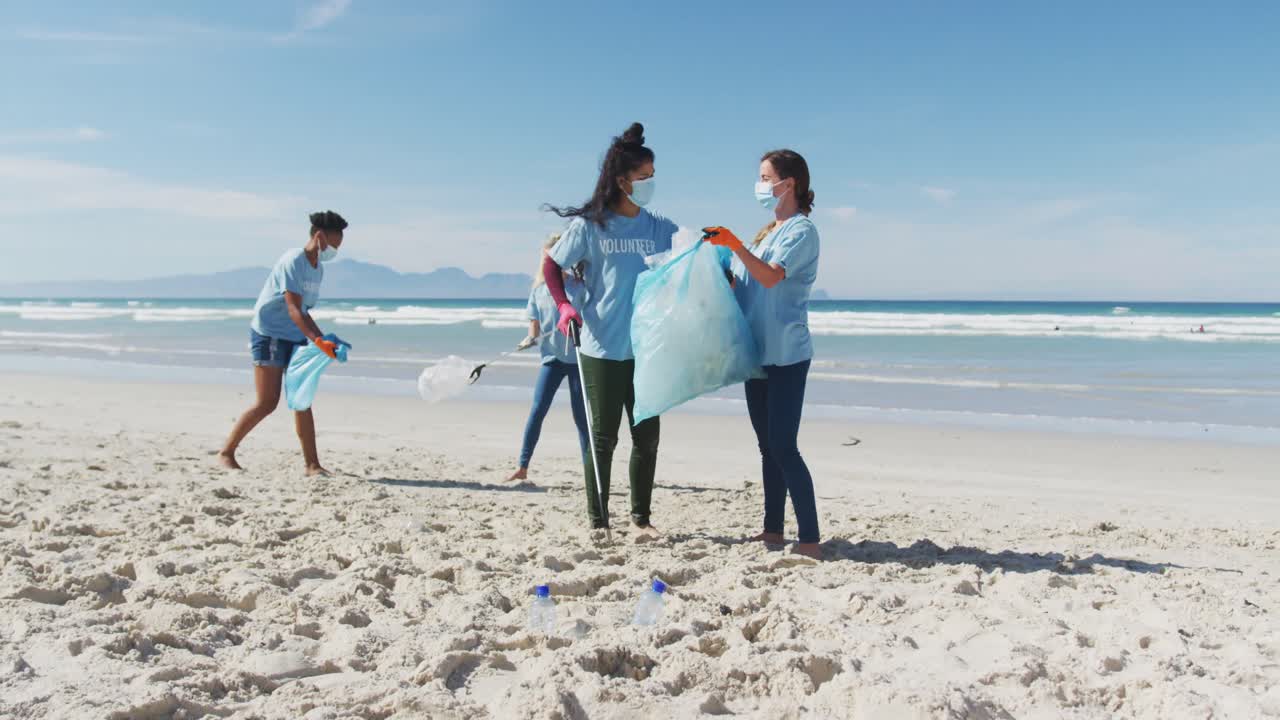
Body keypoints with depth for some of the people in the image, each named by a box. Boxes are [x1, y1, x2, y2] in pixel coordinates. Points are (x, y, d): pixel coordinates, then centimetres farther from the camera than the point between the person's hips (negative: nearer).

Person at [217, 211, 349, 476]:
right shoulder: (292, 261, -15)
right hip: (269, 334, -8)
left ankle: (312, 464, 2)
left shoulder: (318, 269, 12)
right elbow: (293, 310, -24)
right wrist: (318, 341, -34)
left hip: (296, 338, 8)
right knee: (267, 403, -8)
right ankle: (226, 452, 9)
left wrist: (325, 340, 12)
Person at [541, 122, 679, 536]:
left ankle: (642, 516, 25)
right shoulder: (589, 225, -2)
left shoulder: (660, 228, 6)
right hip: (601, 348, -3)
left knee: (647, 436, 9)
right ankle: (598, 521, 15)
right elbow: (552, 266, 4)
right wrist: (564, 305, -12)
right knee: (603, 437, 4)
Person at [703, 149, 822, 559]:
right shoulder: (767, 232, 20)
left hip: (786, 353, -8)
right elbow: (742, 284, 20)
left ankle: (810, 541, -8)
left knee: (783, 446, -12)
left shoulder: (802, 230, -6)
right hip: (757, 352, 8)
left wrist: (735, 246, -30)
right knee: (768, 445, 11)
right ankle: (773, 531, 19)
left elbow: (771, 277, -21)